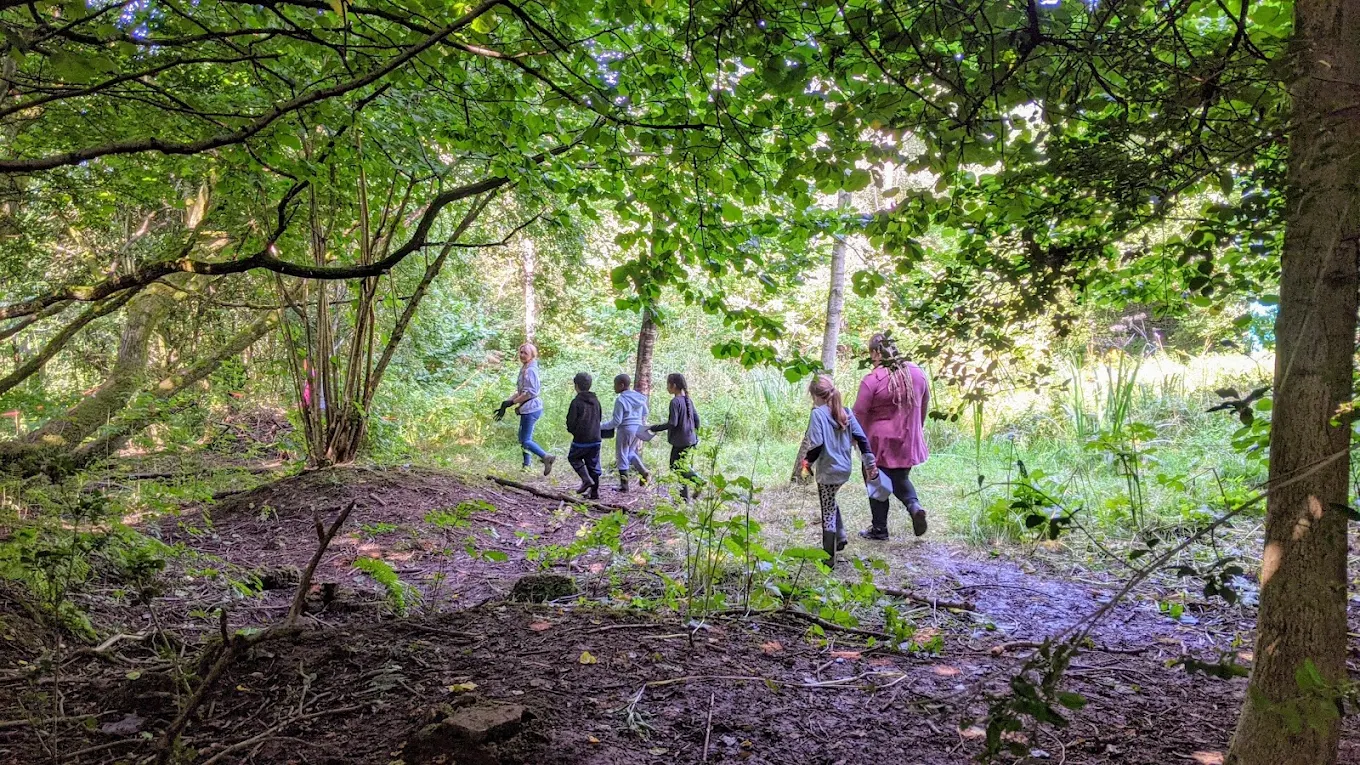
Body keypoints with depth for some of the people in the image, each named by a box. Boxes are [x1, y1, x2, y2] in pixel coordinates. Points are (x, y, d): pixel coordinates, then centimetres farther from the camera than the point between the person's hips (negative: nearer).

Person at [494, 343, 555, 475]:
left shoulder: (530, 370, -15)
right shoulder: (524, 369, 15)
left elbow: (530, 393, -21)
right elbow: (520, 392, 19)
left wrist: (511, 402, -15)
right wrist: (506, 403, 12)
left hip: (530, 408, -10)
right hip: (528, 409, 10)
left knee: (525, 440, -10)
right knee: (523, 438, 17)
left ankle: (546, 457, -15)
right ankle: (526, 466, 24)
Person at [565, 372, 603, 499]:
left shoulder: (576, 402, -13)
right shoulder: (596, 401, 7)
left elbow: (570, 422, -12)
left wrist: (573, 431, 8)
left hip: (581, 440, -5)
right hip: (595, 439, 5)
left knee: (573, 458, 16)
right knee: (593, 464, 11)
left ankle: (587, 479, -2)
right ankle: (594, 491, 11)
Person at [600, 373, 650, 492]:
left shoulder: (620, 400, -16)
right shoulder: (639, 397, 5)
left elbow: (616, 421, -16)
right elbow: (645, 413, 16)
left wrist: (602, 426, -7)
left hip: (625, 430, -7)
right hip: (638, 429, 7)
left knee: (622, 456, 4)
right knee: (631, 453, 22)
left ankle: (624, 485, 8)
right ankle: (644, 472, 1)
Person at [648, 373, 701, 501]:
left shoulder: (675, 401, -15)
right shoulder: (688, 400, 9)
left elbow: (672, 423, -20)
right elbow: (696, 419, 12)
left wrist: (655, 428, -12)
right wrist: (695, 437, 22)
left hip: (680, 441, -8)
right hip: (690, 440, 8)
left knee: (676, 466, 3)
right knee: (679, 466, 16)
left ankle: (698, 481, -12)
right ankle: (684, 497, 15)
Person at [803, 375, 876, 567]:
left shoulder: (818, 413, -14)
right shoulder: (846, 412, 6)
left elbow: (816, 444, -20)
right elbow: (861, 438, 4)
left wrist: (808, 462, -3)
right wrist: (870, 463, 6)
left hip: (827, 470, -7)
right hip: (845, 469, 7)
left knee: (827, 511, 3)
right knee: (831, 502, 28)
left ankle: (829, 557, 9)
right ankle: (840, 537, 26)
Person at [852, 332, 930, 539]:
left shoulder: (872, 380, -19)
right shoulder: (916, 372, 0)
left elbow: (859, 413, -15)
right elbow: (924, 404, 13)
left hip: (880, 442, -5)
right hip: (908, 441, 5)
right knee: (900, 479, 21)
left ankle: (879, 529, 19)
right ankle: (914, 506, -5)